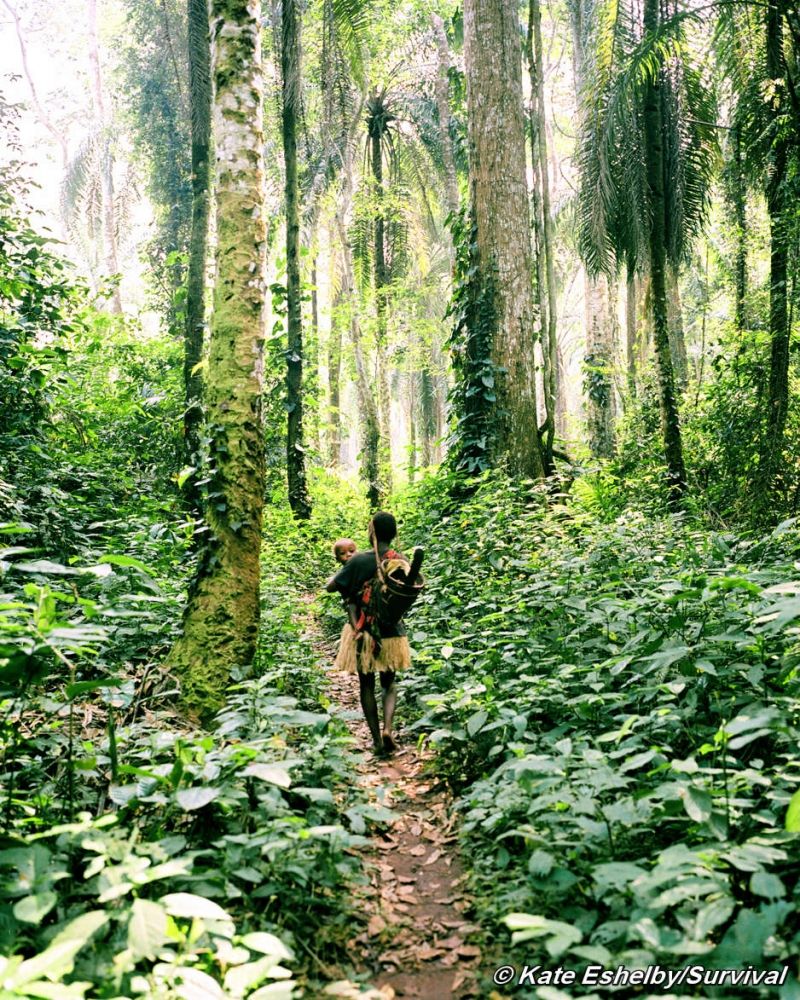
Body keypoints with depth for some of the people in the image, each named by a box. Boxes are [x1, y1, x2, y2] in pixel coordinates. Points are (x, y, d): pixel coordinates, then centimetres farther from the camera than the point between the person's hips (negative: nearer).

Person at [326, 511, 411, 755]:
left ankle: (377, 739, 12)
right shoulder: (401, 561, -8)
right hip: (391, 632, 2)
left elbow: (330, 587, -9)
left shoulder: (359, 561, -15)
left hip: (362, 633, -2)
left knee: (367, 685, 13)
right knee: (389, 683, 18)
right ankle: (387, 728, -4)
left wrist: (337, 573, 10)